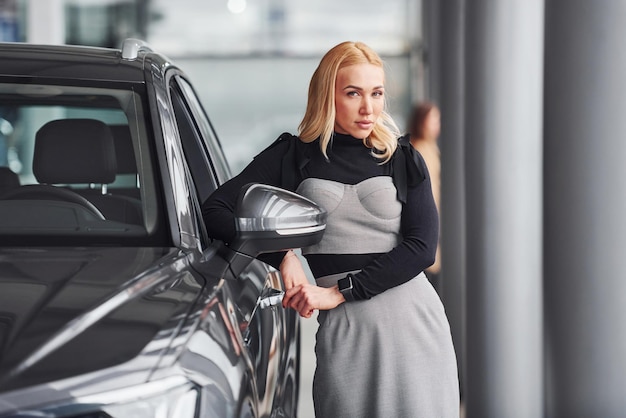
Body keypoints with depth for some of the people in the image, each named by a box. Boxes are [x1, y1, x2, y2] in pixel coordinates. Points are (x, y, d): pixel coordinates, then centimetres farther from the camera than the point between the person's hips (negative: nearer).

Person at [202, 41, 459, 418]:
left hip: (413, 320, 1)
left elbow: (421, 247, -1)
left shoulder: (403, 158, 9)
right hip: (344, 330, -1)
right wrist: (282, 255, -10)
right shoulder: (294, 156, 7)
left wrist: (339, 291, -9)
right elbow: (214, 210, 2)